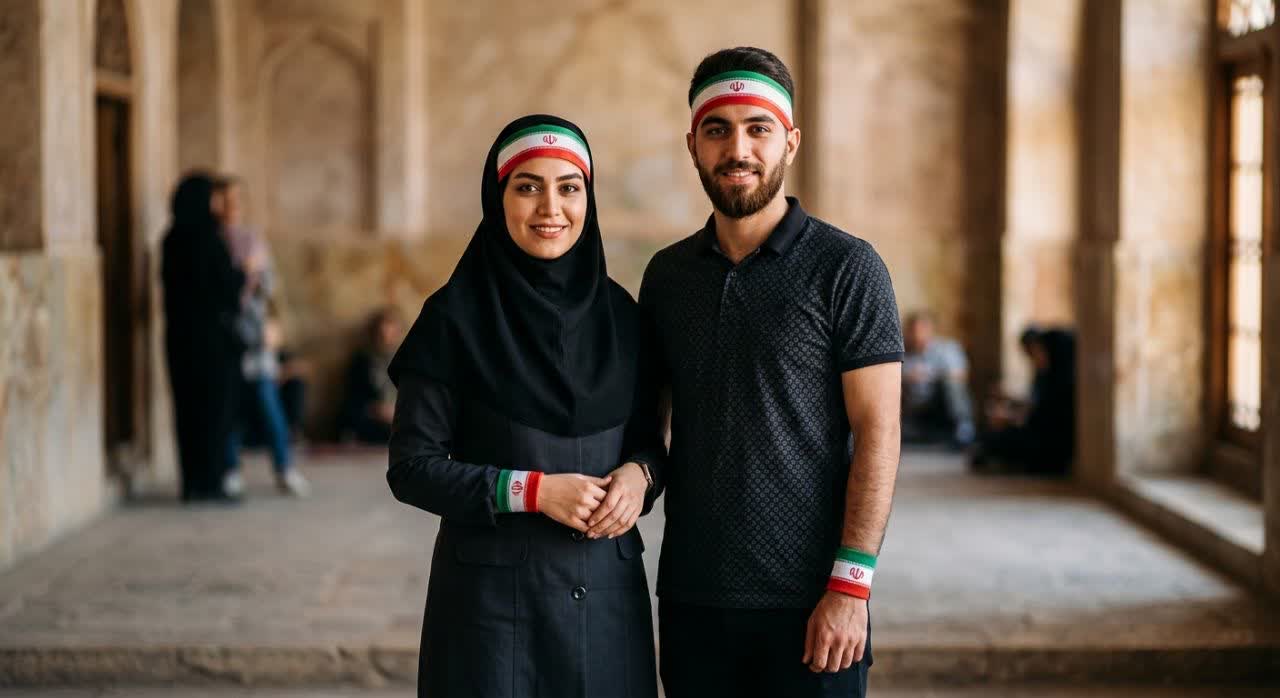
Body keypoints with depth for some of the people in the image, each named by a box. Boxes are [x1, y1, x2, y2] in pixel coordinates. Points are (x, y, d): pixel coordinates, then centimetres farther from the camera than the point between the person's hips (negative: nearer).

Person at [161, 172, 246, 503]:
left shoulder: (171, 241, 5)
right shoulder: (209, 240, -15)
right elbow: (229, 286, -14)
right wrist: (243, 273, 8)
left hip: (179, 334, 6)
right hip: (213, 334, -6)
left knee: (188, 408, 10)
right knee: (215, 408, 1)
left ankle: (191, 482, 13)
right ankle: (210, 483, 1)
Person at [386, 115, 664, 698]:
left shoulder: (617, 313, 5)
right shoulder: (455, 317, -7)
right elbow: (412, 467, -7)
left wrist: (640, 475, -9)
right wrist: (533, 490, -17)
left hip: (608, 593, 4)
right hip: (492, 594, -4)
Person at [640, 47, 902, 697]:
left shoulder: (846, 266, -5)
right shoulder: (667, 274, 9)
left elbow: (877, 434, -9)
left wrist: (851, 585, -14)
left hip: (808, 602, -4)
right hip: (692, 596, 4)